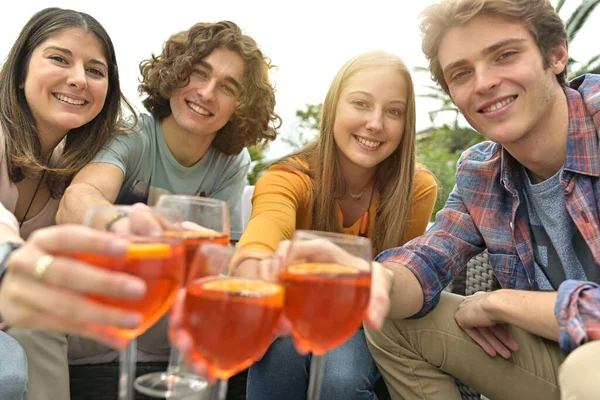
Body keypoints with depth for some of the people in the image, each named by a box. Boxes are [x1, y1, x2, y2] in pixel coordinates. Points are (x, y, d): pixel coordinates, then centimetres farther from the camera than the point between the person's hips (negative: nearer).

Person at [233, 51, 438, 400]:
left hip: (363, 325, 1)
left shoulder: (418, 188, -18)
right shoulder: (288, 177, -23)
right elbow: (266, 227, -47)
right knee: (281, 348, -33)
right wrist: (254, 270, -71)